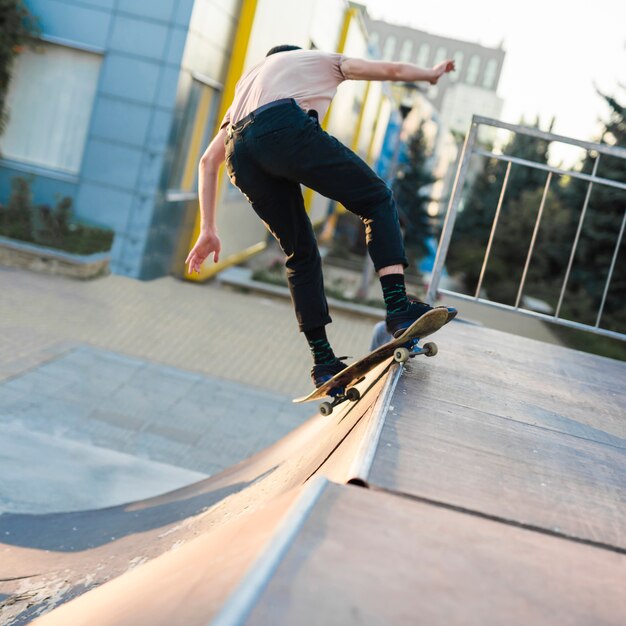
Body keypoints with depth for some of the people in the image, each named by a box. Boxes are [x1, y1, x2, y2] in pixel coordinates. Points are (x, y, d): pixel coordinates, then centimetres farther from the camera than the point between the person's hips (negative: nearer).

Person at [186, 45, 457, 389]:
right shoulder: (320, 59, 34)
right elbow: (393, 70, 34)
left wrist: (208, 230, 29)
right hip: (286, 131, -5)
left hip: (240, 154, 5)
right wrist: (431, 73, 55)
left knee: (300, 254, 14)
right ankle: (398, 306, -13)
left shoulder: (246, 82, 43)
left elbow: (208, 160, 33)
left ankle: (323, 361, 9)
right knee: (377, 200, 5)